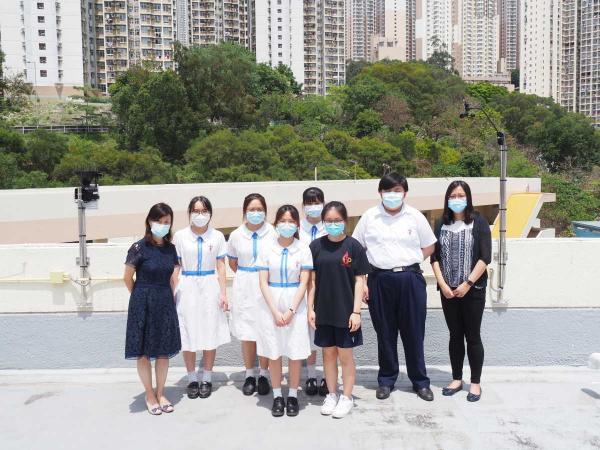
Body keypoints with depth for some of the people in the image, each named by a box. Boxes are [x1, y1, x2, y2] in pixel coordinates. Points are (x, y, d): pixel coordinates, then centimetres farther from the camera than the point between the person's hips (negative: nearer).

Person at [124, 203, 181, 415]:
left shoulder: (171, 248, 3)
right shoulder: (139, 248, -12)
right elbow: (127, 278, -3)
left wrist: (168, 298, 9)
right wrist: (141, 297, 9)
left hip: (166, 303, 4)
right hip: (143, 304, -4)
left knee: (164, 351, 10)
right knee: (143, 352, 6)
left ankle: (161, 394, 25)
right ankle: (149, 396, 21)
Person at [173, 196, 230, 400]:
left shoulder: (217, 236, 0)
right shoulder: (180, 236, -1)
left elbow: (220, 266, 3)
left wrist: (223, 293, -1)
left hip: (210, 287, 0)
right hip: (187, 288, 0)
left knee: (210, 335, 5)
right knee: (188, 336, 4)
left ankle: (207, 379, 20)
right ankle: (192, 379, 20)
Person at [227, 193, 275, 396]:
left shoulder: (273, 233, -6)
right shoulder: (236, 235, 2)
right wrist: (247, 275, 10)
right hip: (244, 288, 2)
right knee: (247, 333, 6)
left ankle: (264, 375, 18)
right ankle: (250, 375, 20)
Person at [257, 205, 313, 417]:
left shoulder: (303, 249, -2)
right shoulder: (267, 249, 0)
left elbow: (304, 282, -4)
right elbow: (263, 283, -1)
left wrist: (291, 310, -11)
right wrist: (275, 311, -9)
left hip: (295, 305, -1)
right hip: (271, 306, 1)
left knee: (295, 353, 4)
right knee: (273, 353, 7)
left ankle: (293, 395, 20)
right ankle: (277, 396, 21)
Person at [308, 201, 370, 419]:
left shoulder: (353, 246, -6)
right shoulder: (316, 246, 0)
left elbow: (360, 281, -5)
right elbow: (312, 280, 4)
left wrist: (356, 311, -9)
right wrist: (310, 308, 1)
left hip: (345, 311, -2)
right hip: (323, 311, 3)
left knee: (345, 354, 8)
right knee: (328, 353, 13)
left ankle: (347, 397, 23)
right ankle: (332, 394, 29)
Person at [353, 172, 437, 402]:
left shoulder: (415, 216, 3)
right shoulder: (369, 217, 3)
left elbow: (429, 246, 11)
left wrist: (409, 262, 0)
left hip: (410, 279, 0)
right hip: (380, 280, 0)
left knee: (414, 332, 6)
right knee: (385, 333, 9)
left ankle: (420, 381, 21)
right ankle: (386, 380, 23)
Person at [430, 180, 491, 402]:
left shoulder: (478, 223, -3)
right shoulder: (442, 225, 7)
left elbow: (485, 258, -8)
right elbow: (434, 258, 4)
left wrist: (467, 284, -14)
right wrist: (443, 284, -7)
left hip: (473, 290, -3)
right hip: (448, 290, 3)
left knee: (472, 336, 4)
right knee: (455, 335, 11)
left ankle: (475, 383, 16)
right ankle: (457, 379, 23)